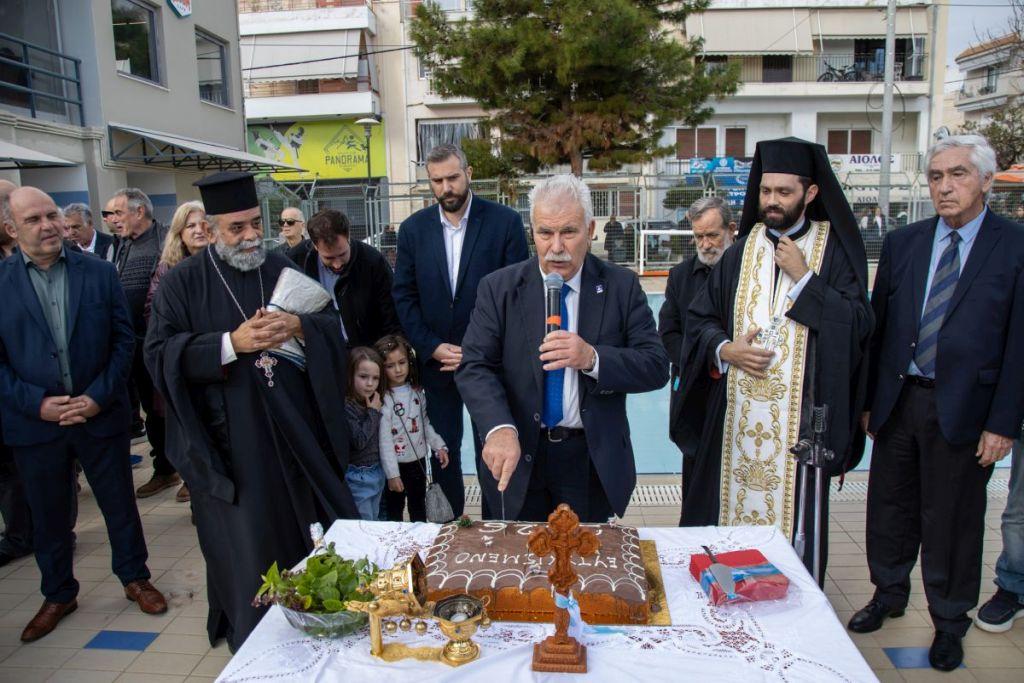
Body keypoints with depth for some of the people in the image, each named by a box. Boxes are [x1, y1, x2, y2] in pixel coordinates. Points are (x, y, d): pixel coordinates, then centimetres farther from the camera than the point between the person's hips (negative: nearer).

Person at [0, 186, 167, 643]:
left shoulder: (99, 272, -1)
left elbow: (124, 340, -2)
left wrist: (98, 396, -12)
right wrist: (37, 403, -13)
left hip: (101, 413, 0)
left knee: (119, 503, 12)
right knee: (48, 514, 15)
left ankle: (135, 578, 32)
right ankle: (58, 595, 35)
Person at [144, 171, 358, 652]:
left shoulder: (282, 269, 8)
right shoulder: (183, 282, -1)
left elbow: (331, 323, 6)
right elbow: (159, 354, -10)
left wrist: (298, 325, -17)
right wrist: (231, 344, -23)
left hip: (296, 431, 3)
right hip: (231, 441, -3)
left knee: (311, 530, 12)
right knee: (247, 545, 5)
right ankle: (251, 640, 25)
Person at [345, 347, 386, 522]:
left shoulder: (374, 403, 1)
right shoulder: (346, 406, -20)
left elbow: (380, 437, 4)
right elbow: (359, 442, -23)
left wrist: (376, 410, -4)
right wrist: (373, 413, -18)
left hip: (377, 473, 7)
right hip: (357, 477, -7)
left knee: (375, 523, 19)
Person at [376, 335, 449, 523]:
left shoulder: (417, 391, 0)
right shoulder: (383, 398, -17)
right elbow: (384, 439, -17)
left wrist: (439, 446, -1)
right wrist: (392, 474, -17)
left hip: (418, 460, 5)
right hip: (397, 464, -5)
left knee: (418, 508, 20)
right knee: (394, 510, 10)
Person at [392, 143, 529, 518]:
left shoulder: (505, 222, -7)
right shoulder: (413, 228, 2)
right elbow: (403, 295, 3)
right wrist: (432, 347, -8)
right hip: (436, 360, 3)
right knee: (443, 448, 14)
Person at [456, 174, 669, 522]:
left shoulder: (622, 286, -3)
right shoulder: (498, 288, -4)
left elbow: (656, 366, -7)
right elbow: (474, 366, -11)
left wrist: (592, 358, -25)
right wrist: (499, 428, -29)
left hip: (592, 462, 0)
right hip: (519, 458, 0)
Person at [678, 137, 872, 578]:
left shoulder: (835, 249, 1)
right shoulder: (743, 250, 10)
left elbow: (858, 324, -9)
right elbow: (699, 317, 10)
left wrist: (802, 275, -13)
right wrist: (724, 349, -9)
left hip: (798, 411, -3)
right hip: (737, 411, 3)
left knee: (792, 510, 4)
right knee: (734, 505, 9)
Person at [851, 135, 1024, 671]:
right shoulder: (901, 244, 5)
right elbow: (877, 325, 6)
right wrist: (866, 399, 5)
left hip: (962, 408, -3)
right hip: (898, 400, 4)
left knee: (952, 521, 10)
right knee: (890, 507, 16)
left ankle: (949, 622, 31)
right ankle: (889, 594, 39)